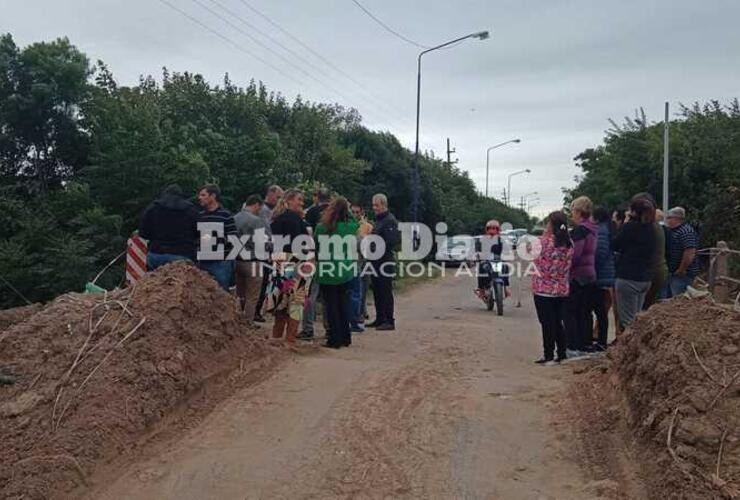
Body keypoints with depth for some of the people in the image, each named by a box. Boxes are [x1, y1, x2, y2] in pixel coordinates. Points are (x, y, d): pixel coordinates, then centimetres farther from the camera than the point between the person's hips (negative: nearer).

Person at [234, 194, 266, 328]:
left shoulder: (234, 219, 8)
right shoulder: (257, 221, -15)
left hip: (236, 260, 8)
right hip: (252, 262, -7)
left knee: (240, 295, 19)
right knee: (252, 297, 3)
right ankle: (248, 324, 7)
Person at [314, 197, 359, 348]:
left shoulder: (322, 227, -15)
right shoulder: (351, 226, -6)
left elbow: (316, 248, -4)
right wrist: (348, 210, 13)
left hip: (327, 273, -3)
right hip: (345, 272, 3)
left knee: (331, 306, 6)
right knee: (343, 304, 16)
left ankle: (335, 339, 9)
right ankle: (345, 337, 23)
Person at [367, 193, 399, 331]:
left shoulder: (390, 221, -11)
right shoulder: (378, 220, 19)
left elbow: (393, 240, -21)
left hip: (385, 261, -9)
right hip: (376, 261, 9)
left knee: (386, 292, -6)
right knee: (377, 291, 13)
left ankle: (389, 321, -1)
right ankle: (380, 319, 21)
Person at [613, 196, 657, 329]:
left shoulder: (630, 226, -14)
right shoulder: (650, 228, 8)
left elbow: (616, 246, -5)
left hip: (628, 278, -8)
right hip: (646, 278, 8)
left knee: (627, 320, -2)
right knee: (637, 317, 18)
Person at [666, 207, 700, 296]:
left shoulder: (686, 232, -18)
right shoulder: (675, 230, 14)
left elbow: (690, 253, -27)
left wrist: (681, 270, -21)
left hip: (683, 274, -10)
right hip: (674, 272, 10)